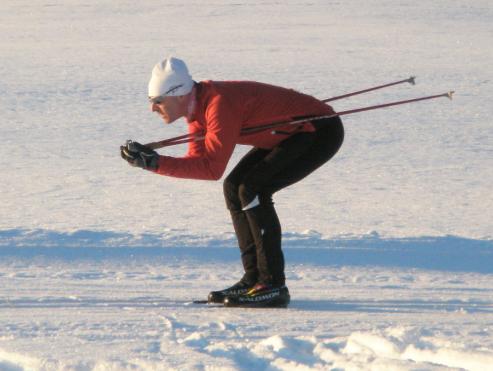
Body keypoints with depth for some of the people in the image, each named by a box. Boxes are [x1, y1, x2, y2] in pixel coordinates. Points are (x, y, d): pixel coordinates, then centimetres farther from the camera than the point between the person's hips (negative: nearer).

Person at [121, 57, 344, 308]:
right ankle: (254, 279, 10)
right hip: (292, 133, 10)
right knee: (234, 188, 7)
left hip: (322, 132, -10)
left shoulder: (220, 103, -29)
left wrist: (155, 162, -31)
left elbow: (212, 168, -30)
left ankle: (273, 286, -17)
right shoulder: (197, 104, 1)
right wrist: (148, 159, -13)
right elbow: (198, 160, -2)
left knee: (252, 190, -20)